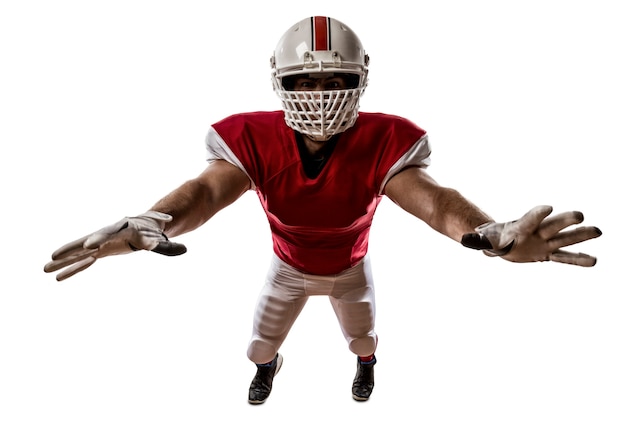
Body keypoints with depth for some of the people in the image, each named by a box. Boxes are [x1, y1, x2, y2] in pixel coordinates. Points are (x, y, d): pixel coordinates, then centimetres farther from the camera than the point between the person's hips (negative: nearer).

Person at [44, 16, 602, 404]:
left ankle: (364, 363, 66)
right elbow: (208, 189, -48)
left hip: (351, 266, 0)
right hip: (289, 267, 1)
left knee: (364, 337, 25)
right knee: (260, 343, 21)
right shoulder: (255, 139, -33)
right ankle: (268, 366, 61)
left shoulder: (381, 141, -34)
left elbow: (426, 193, -48)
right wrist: (148, 224, -72)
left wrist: (488, 234, -71)